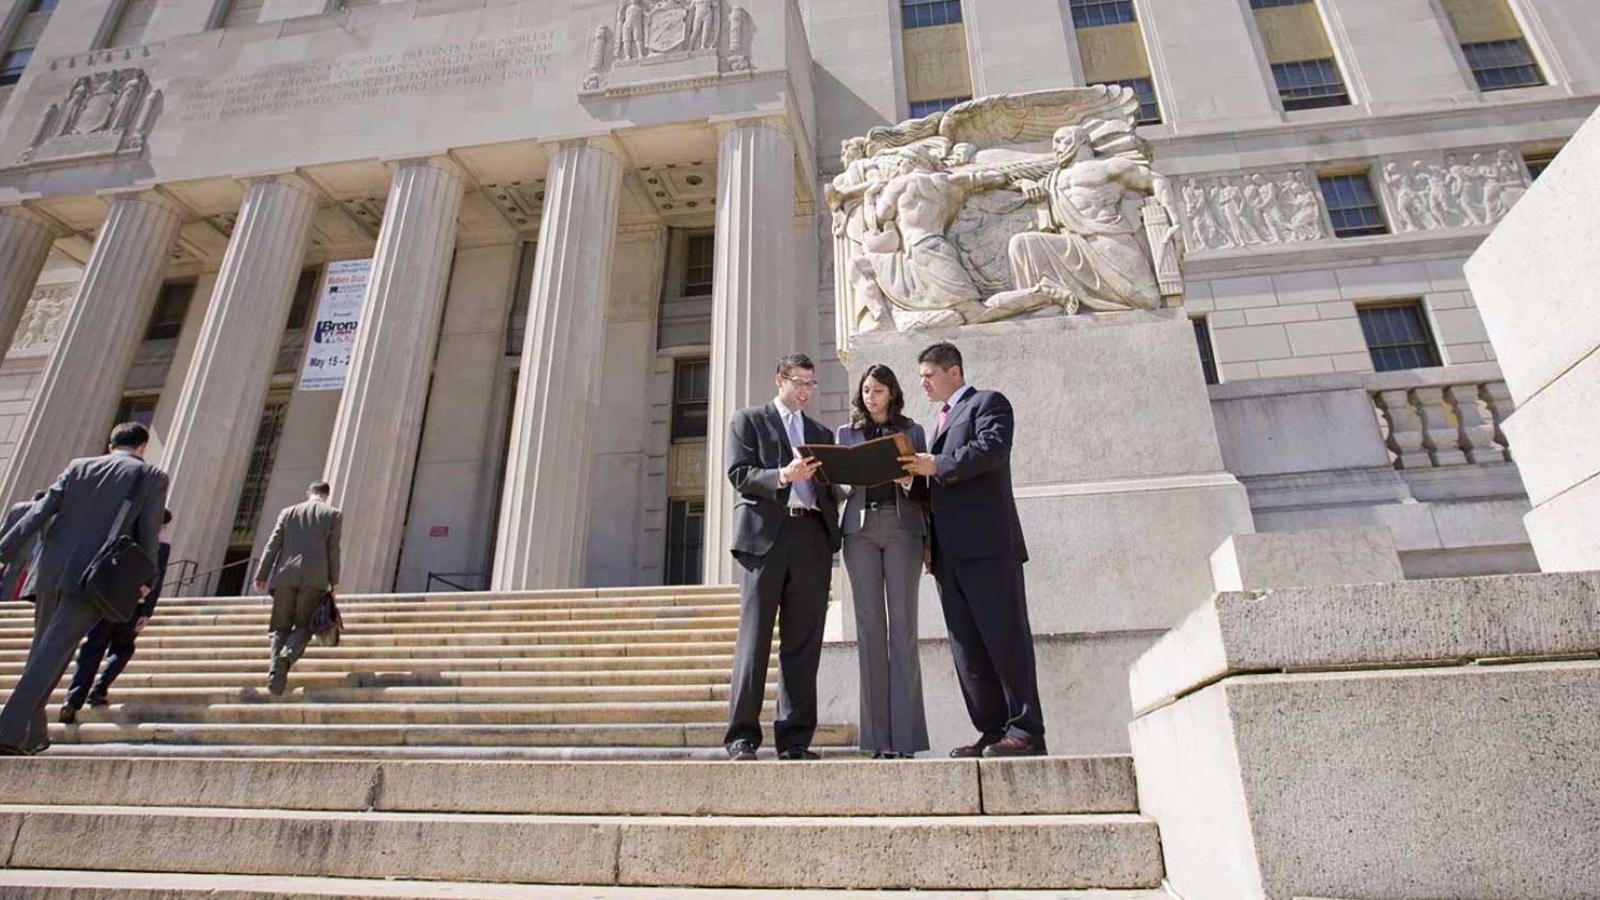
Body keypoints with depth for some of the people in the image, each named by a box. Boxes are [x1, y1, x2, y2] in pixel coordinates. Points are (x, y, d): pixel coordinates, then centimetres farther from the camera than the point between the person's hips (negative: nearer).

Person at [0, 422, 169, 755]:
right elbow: (148, 536, 2)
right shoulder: (152, 477, 3)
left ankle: (33, 734, 26)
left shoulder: (78, 466, 14)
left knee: (42, 650, 17)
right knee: (54, 653, -5)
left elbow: (40, 510, 4)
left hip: (51, 570, 5)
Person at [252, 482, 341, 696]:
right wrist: (334, 581, 4)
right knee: (303, 626, 6)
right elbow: (333, 549, 1)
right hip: (314, 577, -2)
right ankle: (288, 656, -22)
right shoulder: (332, 514, 6)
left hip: (285, 575, 2)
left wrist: (261, 575, 11)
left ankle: (275, 674, -4)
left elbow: (272, 545, 9)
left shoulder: (288, 513, 14)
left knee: (281, 627, 9)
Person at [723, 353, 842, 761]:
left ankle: (794, 739, 6)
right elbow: (739, 474, -2)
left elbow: (829, 490, 20)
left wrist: (830, 544, 7)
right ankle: (742, 735, 0)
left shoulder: (822, 433, 25)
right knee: (754, 635, -5)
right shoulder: (748, 420, 12)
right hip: (764, 535, -4)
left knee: (804, 643, 1)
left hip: (812, 536, 4)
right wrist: (783, 475, -17)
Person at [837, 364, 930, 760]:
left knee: (903, 625, -7)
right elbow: (839, 488, 15)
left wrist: (908, 481, -12)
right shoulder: (847, 433, 18)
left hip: (901, 525, -1)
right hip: (860, 527, 2)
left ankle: (905, 736, -3)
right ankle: (878, 738, 2)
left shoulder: (912, 431, 14)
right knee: (869, 626, -2)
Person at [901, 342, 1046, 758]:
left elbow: (993, 447, -15)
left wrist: (935, 466, -18)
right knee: (967, 645, 6)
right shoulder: (942, 419, 28)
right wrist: (917, 475, 7)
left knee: (1005, 637, -5)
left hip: (987, 544, -8)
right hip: (948, 551, 8)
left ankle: (1025, 731, 1)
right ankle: (993, 731, 11)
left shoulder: (988, 402, 4)